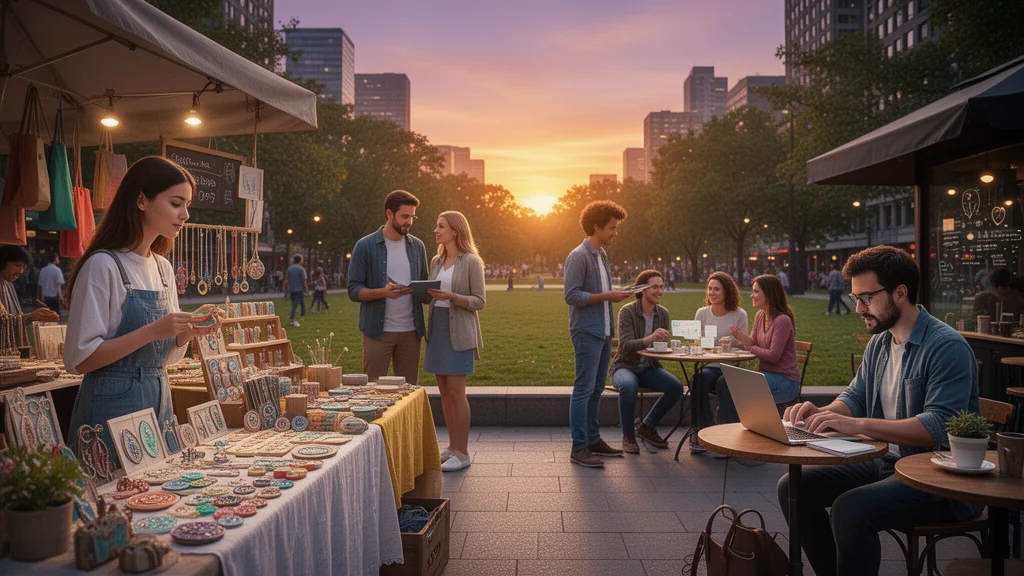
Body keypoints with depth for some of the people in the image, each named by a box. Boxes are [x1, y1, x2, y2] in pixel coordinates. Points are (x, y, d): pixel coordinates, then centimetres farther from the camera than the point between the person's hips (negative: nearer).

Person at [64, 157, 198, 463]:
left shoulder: (164, 268, 10)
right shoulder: (103, 266, -12)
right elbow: (78, 359, -15)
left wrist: (187, 332, -6)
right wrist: (151, 331, -22)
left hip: (160, 402, 7)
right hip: (114, 405, -7)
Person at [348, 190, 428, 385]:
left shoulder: (417, 246, 11)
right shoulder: (365, 246, -2)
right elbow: (354, 290, -5)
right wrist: (383, 292, -23)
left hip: (410, 331, 4)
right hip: (378, 331, -4)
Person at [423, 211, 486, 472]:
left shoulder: (471, 262, -6)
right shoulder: (436, 261, 13)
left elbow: (479, 301, -8)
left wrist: (451, 296, -22)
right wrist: (425, 292, -2)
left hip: (459, 331, -7)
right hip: (437, 328, 7)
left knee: (456, 391, -7)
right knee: (444, 390, 8)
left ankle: (462, 453, 2)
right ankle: (452, 447, 17)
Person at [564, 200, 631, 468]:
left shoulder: (602, 255, 17)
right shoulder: (579, 256, -11)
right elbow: (572, 295, -17)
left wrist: (616, 294, 10)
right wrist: (607, 296, -17)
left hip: (603, 332, 9)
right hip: (586, 332, -9)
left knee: (596, 388, 13)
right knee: (584, 389, -7)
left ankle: (593, 440, 21)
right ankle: (579, 448, -3)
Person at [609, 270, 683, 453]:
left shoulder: (663, 313, 1)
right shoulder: (627, 311, -15)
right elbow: (625, 345, -28)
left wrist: (664, 340, -13)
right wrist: (649, 339, -45)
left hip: (649, 367, 5)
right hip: (625, 366, -5)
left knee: (676, 387, -21)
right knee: (629, 386, -38)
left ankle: (647, 427, 2)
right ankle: (628, 435, -16)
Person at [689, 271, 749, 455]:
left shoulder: (739, 315, 3)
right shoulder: (702, 313, 11)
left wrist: (732, 341, -21)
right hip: (707, 366, 2)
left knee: (724, 383, -35)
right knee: (698, 379, -32)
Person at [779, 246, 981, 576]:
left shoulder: (947, 347, -18)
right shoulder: (879, 342, 9)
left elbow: (939, 428, -27)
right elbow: (855, 396, 13)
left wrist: (857, 425, -33)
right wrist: (820, 413, -9)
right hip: (885, 462, 9)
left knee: (849, 509, -31)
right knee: (793, 487, 0)